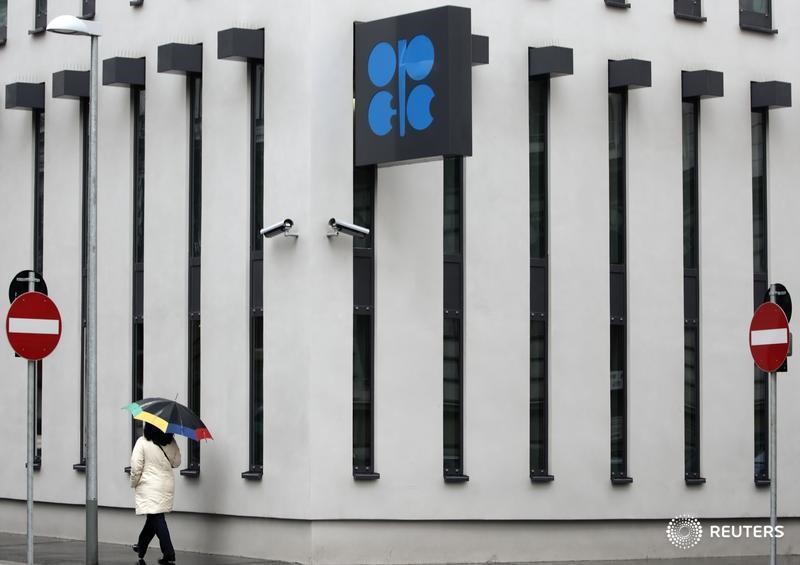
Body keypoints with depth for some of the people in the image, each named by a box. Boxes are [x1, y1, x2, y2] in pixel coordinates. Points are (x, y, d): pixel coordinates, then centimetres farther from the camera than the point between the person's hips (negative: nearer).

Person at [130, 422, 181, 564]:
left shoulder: (143, 443, -14)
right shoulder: (171, 443, 0)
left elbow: (136, 467, -13)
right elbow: (176, 462, 11)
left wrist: (134, 483, 2)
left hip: (150, 487, -5)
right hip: (167, 485, 5)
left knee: (156, 519, -5)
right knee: (153, 518, 19)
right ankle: (141, 546, 35)